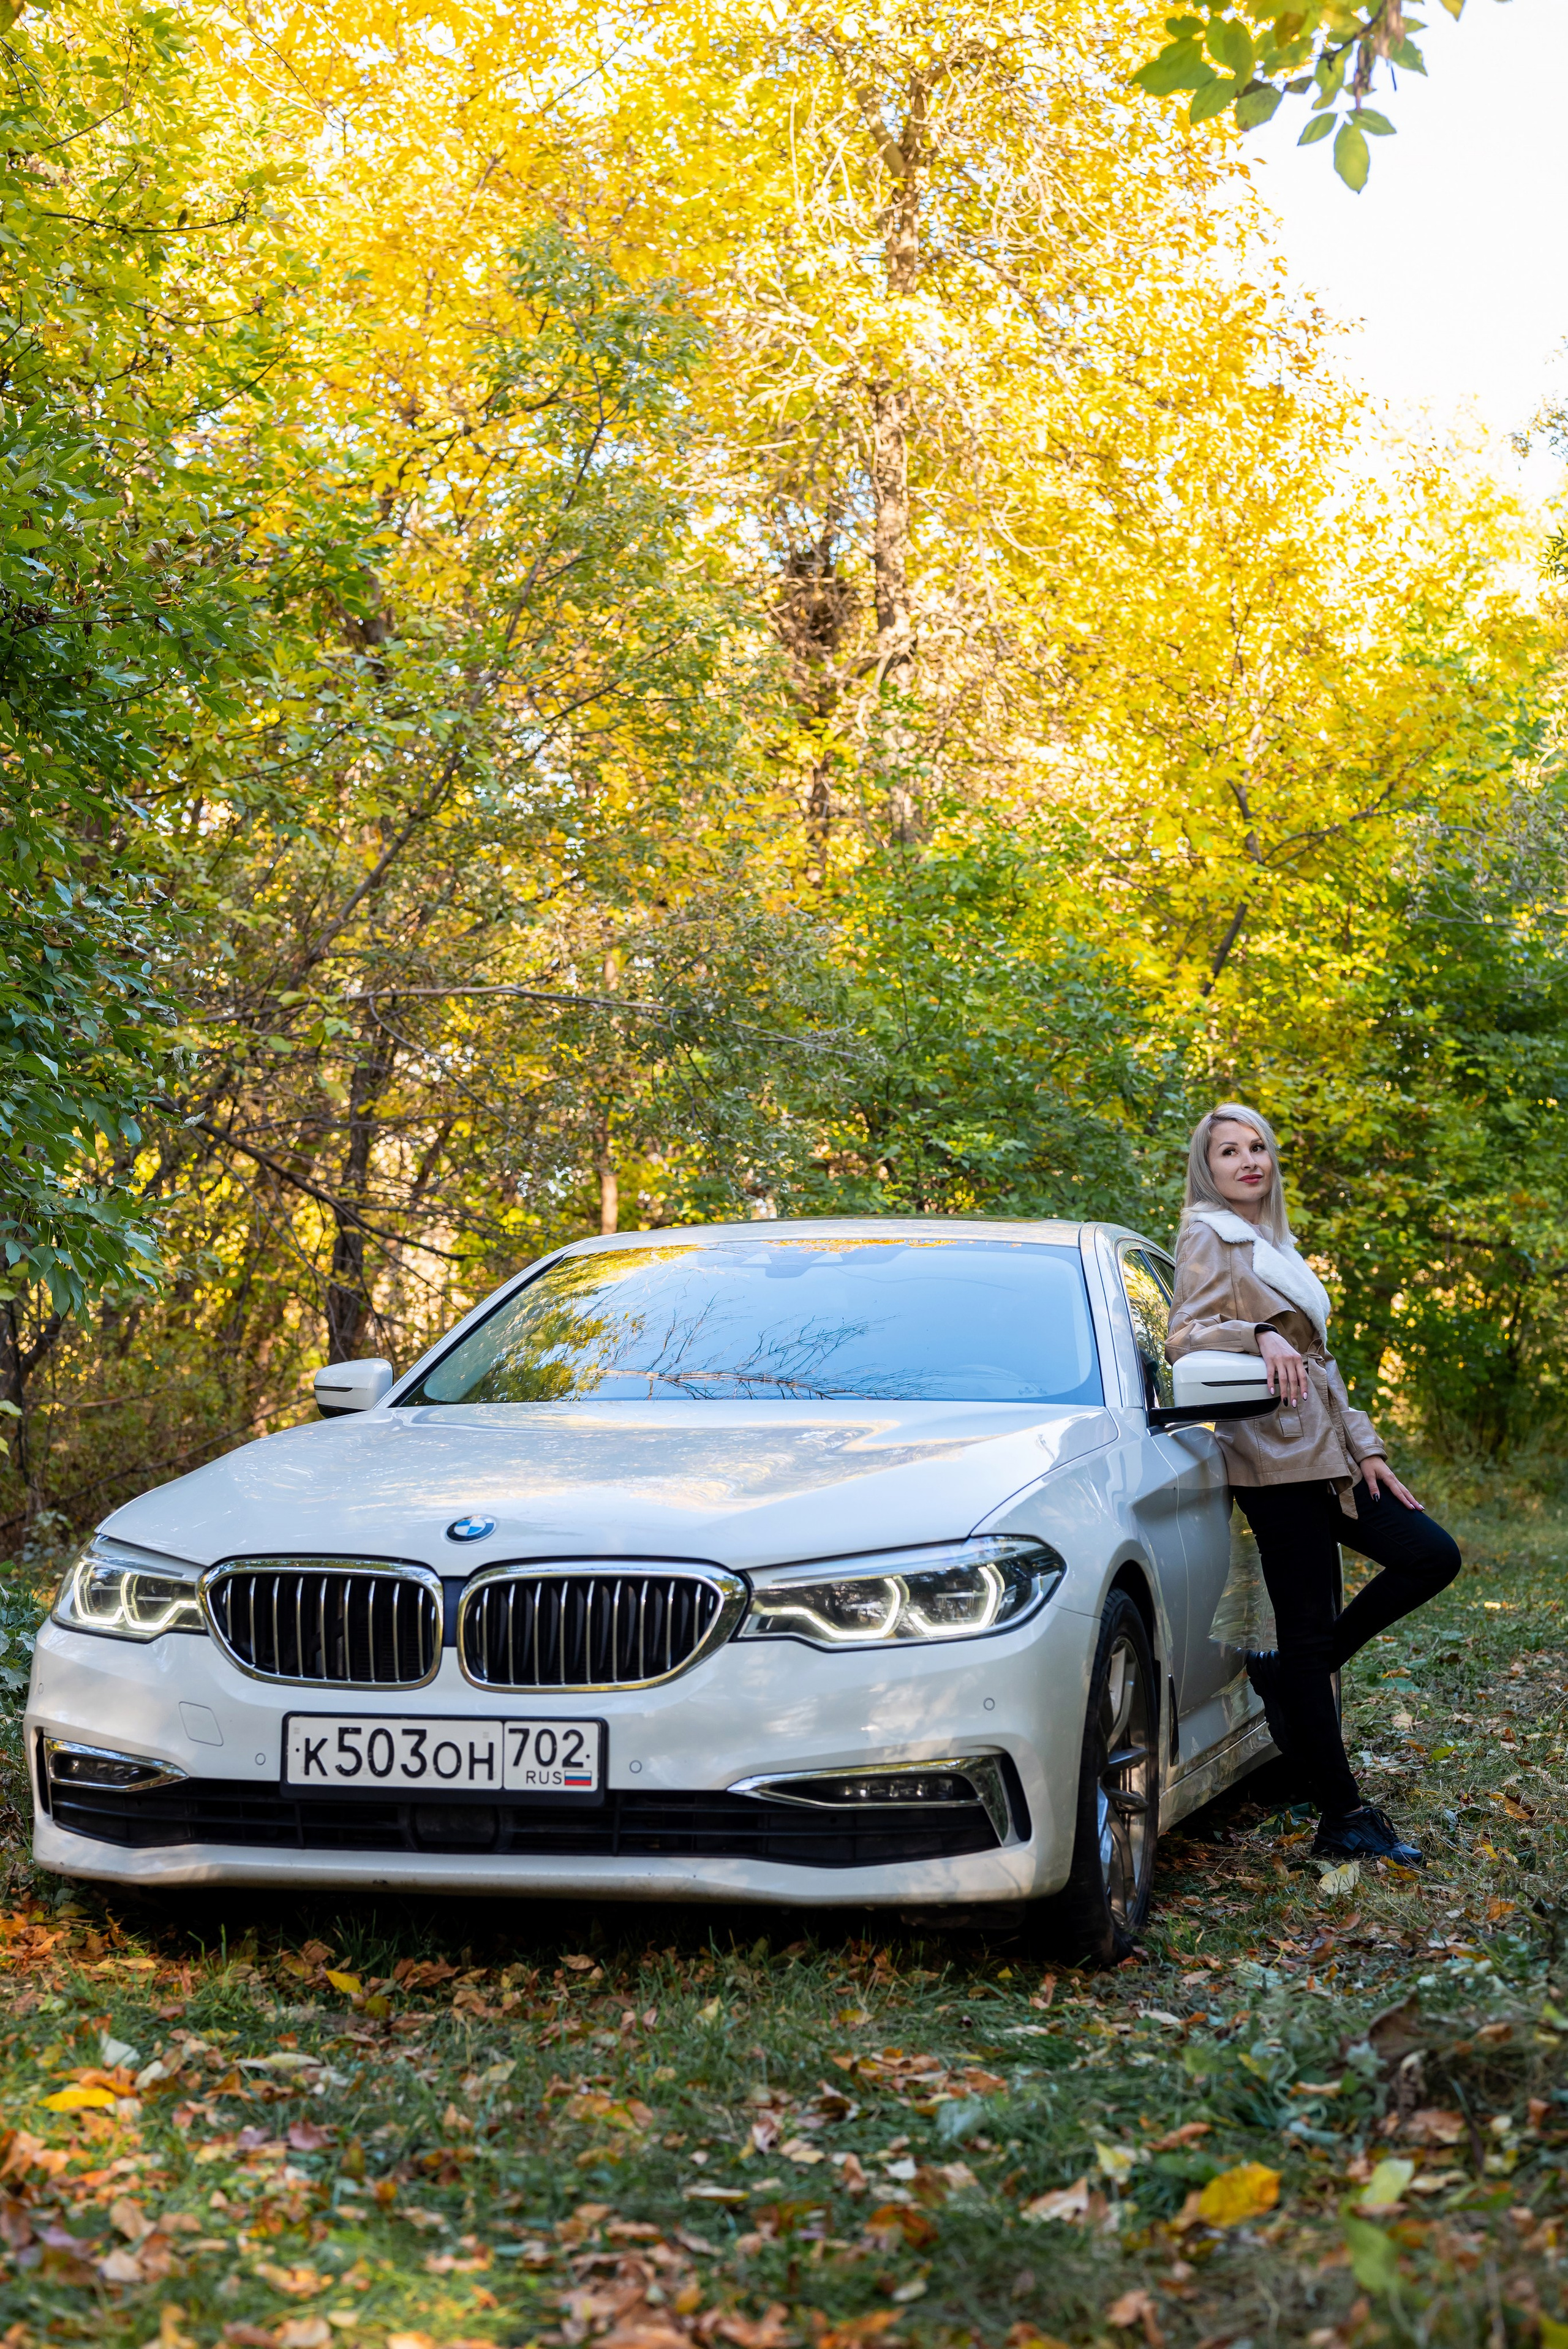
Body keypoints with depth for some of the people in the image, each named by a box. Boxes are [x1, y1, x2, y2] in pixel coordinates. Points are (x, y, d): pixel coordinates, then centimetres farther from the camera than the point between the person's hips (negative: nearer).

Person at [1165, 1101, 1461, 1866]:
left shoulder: (1274, 1243, 21)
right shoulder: (1210, 1237, -3)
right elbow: (1184, 1337, -15)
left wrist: (1365, 1448, 16)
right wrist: (1260, 1335, -31)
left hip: (1321, 1450, 9)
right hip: (1273, 1452, -9)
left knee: (1433, 1554, 1)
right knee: (1308, 1628, -7)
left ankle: (1294, 1676, 8)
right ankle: (1343, 1819, -2)